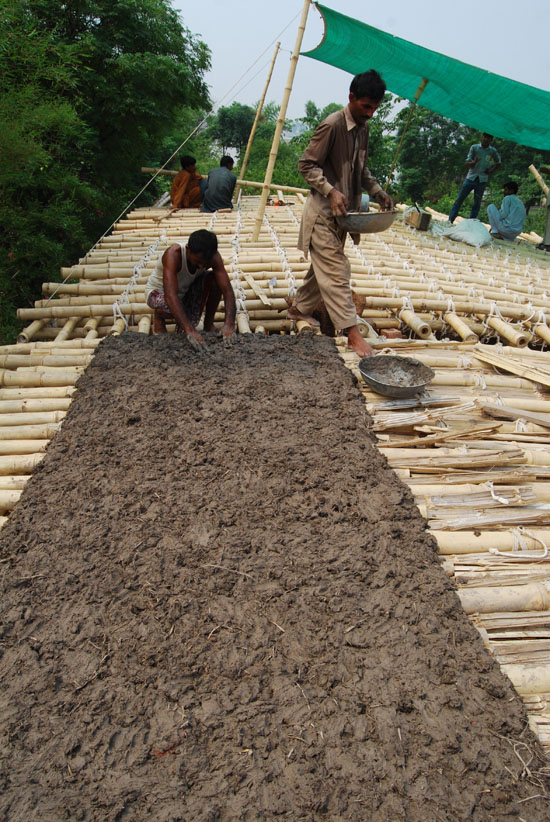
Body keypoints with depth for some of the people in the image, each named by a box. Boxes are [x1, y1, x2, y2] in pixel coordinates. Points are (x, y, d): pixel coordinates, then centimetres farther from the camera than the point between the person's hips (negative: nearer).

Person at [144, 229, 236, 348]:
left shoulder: (213, 256, -25)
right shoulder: (173, 254, -37)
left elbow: (227, 290, -30)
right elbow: (171, 296, -47)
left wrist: (229, 324, -46)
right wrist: (189, 330, -58)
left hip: (186, 291, 4)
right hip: (159, 291, -4)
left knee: (215, 279, -23)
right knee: (171, 309, -39)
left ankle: (208, 324, -3)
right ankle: (158, 315, -1)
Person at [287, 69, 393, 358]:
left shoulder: (363, 129, 12)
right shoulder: (332, 125, -15)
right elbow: (307, 165, -14)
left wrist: (377, 191, 6)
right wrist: (331, 191, -27)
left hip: (342, 212, 9)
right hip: (323, 212, -9)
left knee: (324, 266, 16)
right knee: (337, 271, -10)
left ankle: (298, 307, 33)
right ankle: (352, 333, -10)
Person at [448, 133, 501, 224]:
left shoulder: (493, 151, 2)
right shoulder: (474, 147, -1)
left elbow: (498, 163, 18)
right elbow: (467, 163, -3)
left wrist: (490, 172, 4)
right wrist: (474, 162, -24)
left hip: (482, 180, 1)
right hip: (471, 177, -1)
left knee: (477, 203, 0)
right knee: (459, 199, -4)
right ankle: (450, 221, 0)